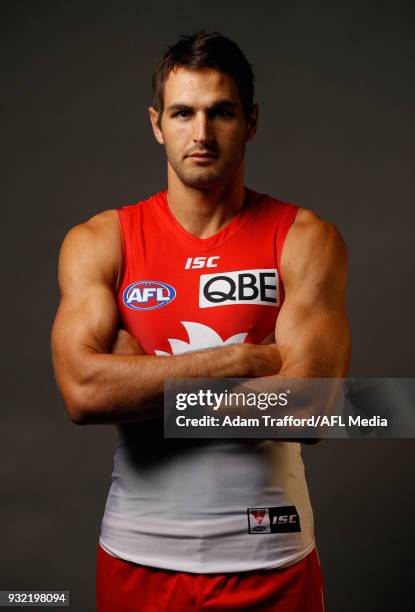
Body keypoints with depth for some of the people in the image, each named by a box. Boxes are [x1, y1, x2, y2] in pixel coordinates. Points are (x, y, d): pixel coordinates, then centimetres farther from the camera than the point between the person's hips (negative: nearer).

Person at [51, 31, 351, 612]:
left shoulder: (305, 239, -7)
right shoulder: (99, 242, -3)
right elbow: (82, 391, -18)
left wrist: (134, 371, -15)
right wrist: (241, 359, -19)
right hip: (138, 554, 1)